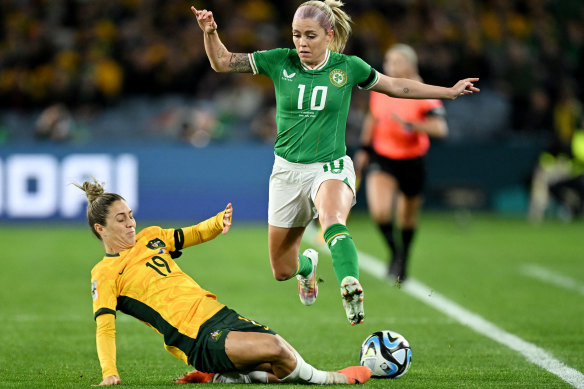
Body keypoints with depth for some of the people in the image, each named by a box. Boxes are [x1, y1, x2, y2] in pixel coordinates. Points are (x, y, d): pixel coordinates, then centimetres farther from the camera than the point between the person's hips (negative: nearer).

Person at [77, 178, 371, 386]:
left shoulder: (149, 237, 17)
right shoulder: (105, 274, -2)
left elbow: (195, 234, 26)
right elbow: (104, 327, -10)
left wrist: (219, 222, 3)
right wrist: (109, 373, -24)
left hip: (219, 315, 8)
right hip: (197, 339, -8)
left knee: (286, 367, -6)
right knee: (273, 348, -27)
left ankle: (221, 377, 8)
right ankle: (321, 379, 0)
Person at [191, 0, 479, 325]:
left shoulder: (348, 67, -4)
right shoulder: (280, 62, -4)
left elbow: (397, 87, 11)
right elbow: (222, 62, 0)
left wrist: (450, 92, 12)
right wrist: (210, 33, -20)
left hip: (331, 168, -2)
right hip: (288, 171, 2)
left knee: (333, 220, -39)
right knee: (282, 271, 9)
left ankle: (350, 288, -61)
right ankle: (308, 264, 46)